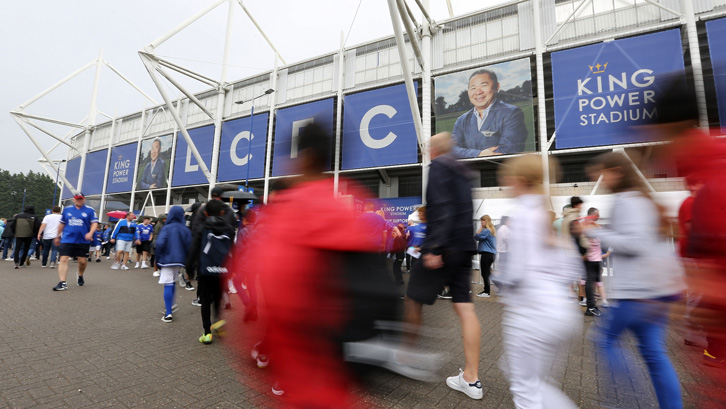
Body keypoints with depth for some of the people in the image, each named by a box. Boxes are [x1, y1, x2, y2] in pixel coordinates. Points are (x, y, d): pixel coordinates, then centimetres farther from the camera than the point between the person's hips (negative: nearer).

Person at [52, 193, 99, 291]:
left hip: (83, 241, -1)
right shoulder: (67, 209, 10)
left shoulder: (90, 210, 3)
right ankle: (62, 283, -8)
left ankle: (80, 276, 33)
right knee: (63, 259, -9)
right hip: (67, 240, 1)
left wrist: (90, 233, -19)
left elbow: (95, 223, -2)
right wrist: (58, 237, 22)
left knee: (82, 261, 4)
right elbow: (62, 224, 19)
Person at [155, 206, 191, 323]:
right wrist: (185, 259, 10)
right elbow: (189, 246, -2)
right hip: (179, 261, 4)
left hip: (167, 259, -4)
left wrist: (158, 258, -6)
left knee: (168, 285, -2)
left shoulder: (166, 228, -10)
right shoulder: (185, 230, -1)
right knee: (172, 284, 21)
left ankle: (168, 314, -3)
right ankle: (170, 308, 31)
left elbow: (160, 243, -20)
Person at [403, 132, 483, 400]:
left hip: (444, 246, -8)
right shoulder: (462, 171, 21)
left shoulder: (438, 166, -5)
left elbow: (441, 208, -18)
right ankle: (471, 379, 11)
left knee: (414, 300, 6)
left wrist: (434, 247, -23)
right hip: (464, 246, 9)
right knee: (464, 307, 6)